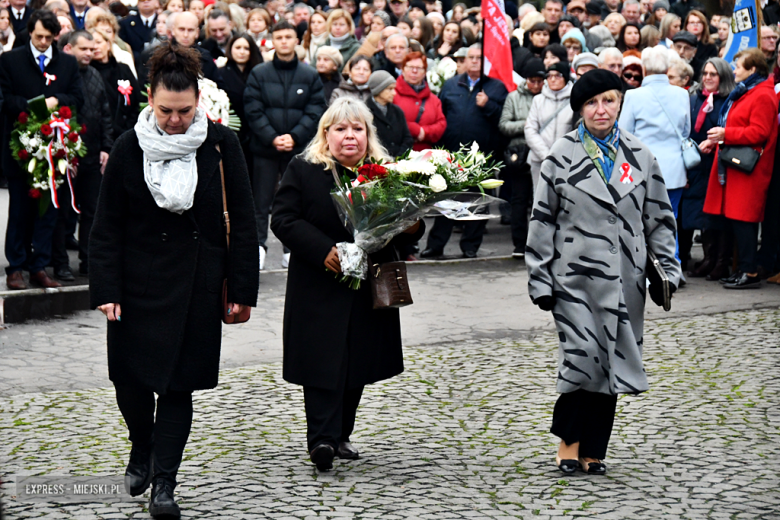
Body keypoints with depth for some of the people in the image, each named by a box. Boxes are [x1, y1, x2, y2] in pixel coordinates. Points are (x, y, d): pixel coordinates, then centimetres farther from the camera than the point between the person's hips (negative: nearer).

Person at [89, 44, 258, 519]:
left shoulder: (221, 145, -5)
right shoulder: (130, 148, -3)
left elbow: (242, 223, 0)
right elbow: (107, 226, 1)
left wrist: (242, 290, -3)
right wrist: (106, 291, -6)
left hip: (197, 283, -1)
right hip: (140, 280, 1)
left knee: (178, 382, -1)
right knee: (130, 379, 5)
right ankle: (142, 449, 34)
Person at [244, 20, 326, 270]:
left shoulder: (310, 76, 6)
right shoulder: (258, 74, 3)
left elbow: (315, 112, 1)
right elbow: (253, 111, -2)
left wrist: (294, 137, -12)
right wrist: (272, 138, -13)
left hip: (298, 148, 1)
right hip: (265, 148, -1)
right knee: (261, 201, 0)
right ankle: (258, 247, 3)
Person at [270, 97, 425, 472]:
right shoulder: (304, 170, -1)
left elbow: (406, 225, 15)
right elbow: (284, 220, -9)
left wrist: (412, 228, -10)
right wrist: (323, 251, -21)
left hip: (370, 290, 4)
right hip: (320, 290, -4)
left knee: (359, 362, 10)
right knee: (324, 361, -10)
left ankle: (340, 435, 22)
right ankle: (321, 439, -14)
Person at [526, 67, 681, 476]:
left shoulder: (639, 156, 9)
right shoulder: (563, 155, 2)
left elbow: (659, 218, 13)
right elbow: (542, 219, 4)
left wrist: (666, 269, 5)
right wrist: (540, 278, 0)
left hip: (624, 279, 3)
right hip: (575, 275, -3)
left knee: (610, 362, 5)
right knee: (583, 354, -14)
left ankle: (592, 450, 14)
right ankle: (568, 442, 2)